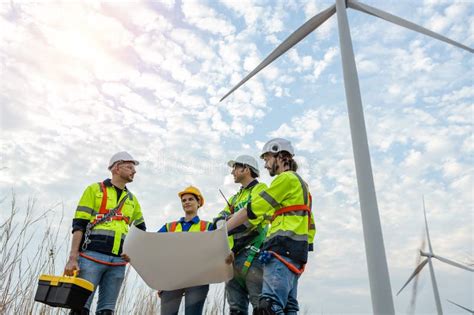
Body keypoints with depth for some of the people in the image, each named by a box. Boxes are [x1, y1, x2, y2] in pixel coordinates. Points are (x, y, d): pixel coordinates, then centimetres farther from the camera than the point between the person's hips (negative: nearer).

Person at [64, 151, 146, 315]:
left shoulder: (132, 199, 19)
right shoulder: (95, 189, 6)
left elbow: (141, 230, 25)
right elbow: (79, 225, -1)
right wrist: (73, 258, -10)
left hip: (118, 262, 4)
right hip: (92, 256, -4)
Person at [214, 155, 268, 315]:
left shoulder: (260, 189, 3)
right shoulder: (235, 197, 27)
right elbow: (221, 218, 16)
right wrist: (220, 221, -8)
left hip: (252, 253, -8)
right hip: (234, 255, 8)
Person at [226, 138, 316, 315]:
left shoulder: (287, 178, -3)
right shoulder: (300, 184, 28)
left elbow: (252, 210, -8)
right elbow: (310, 225, 26)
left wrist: (221, 230, -4)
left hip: (283, 248, -11)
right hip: (294, 250, 11)